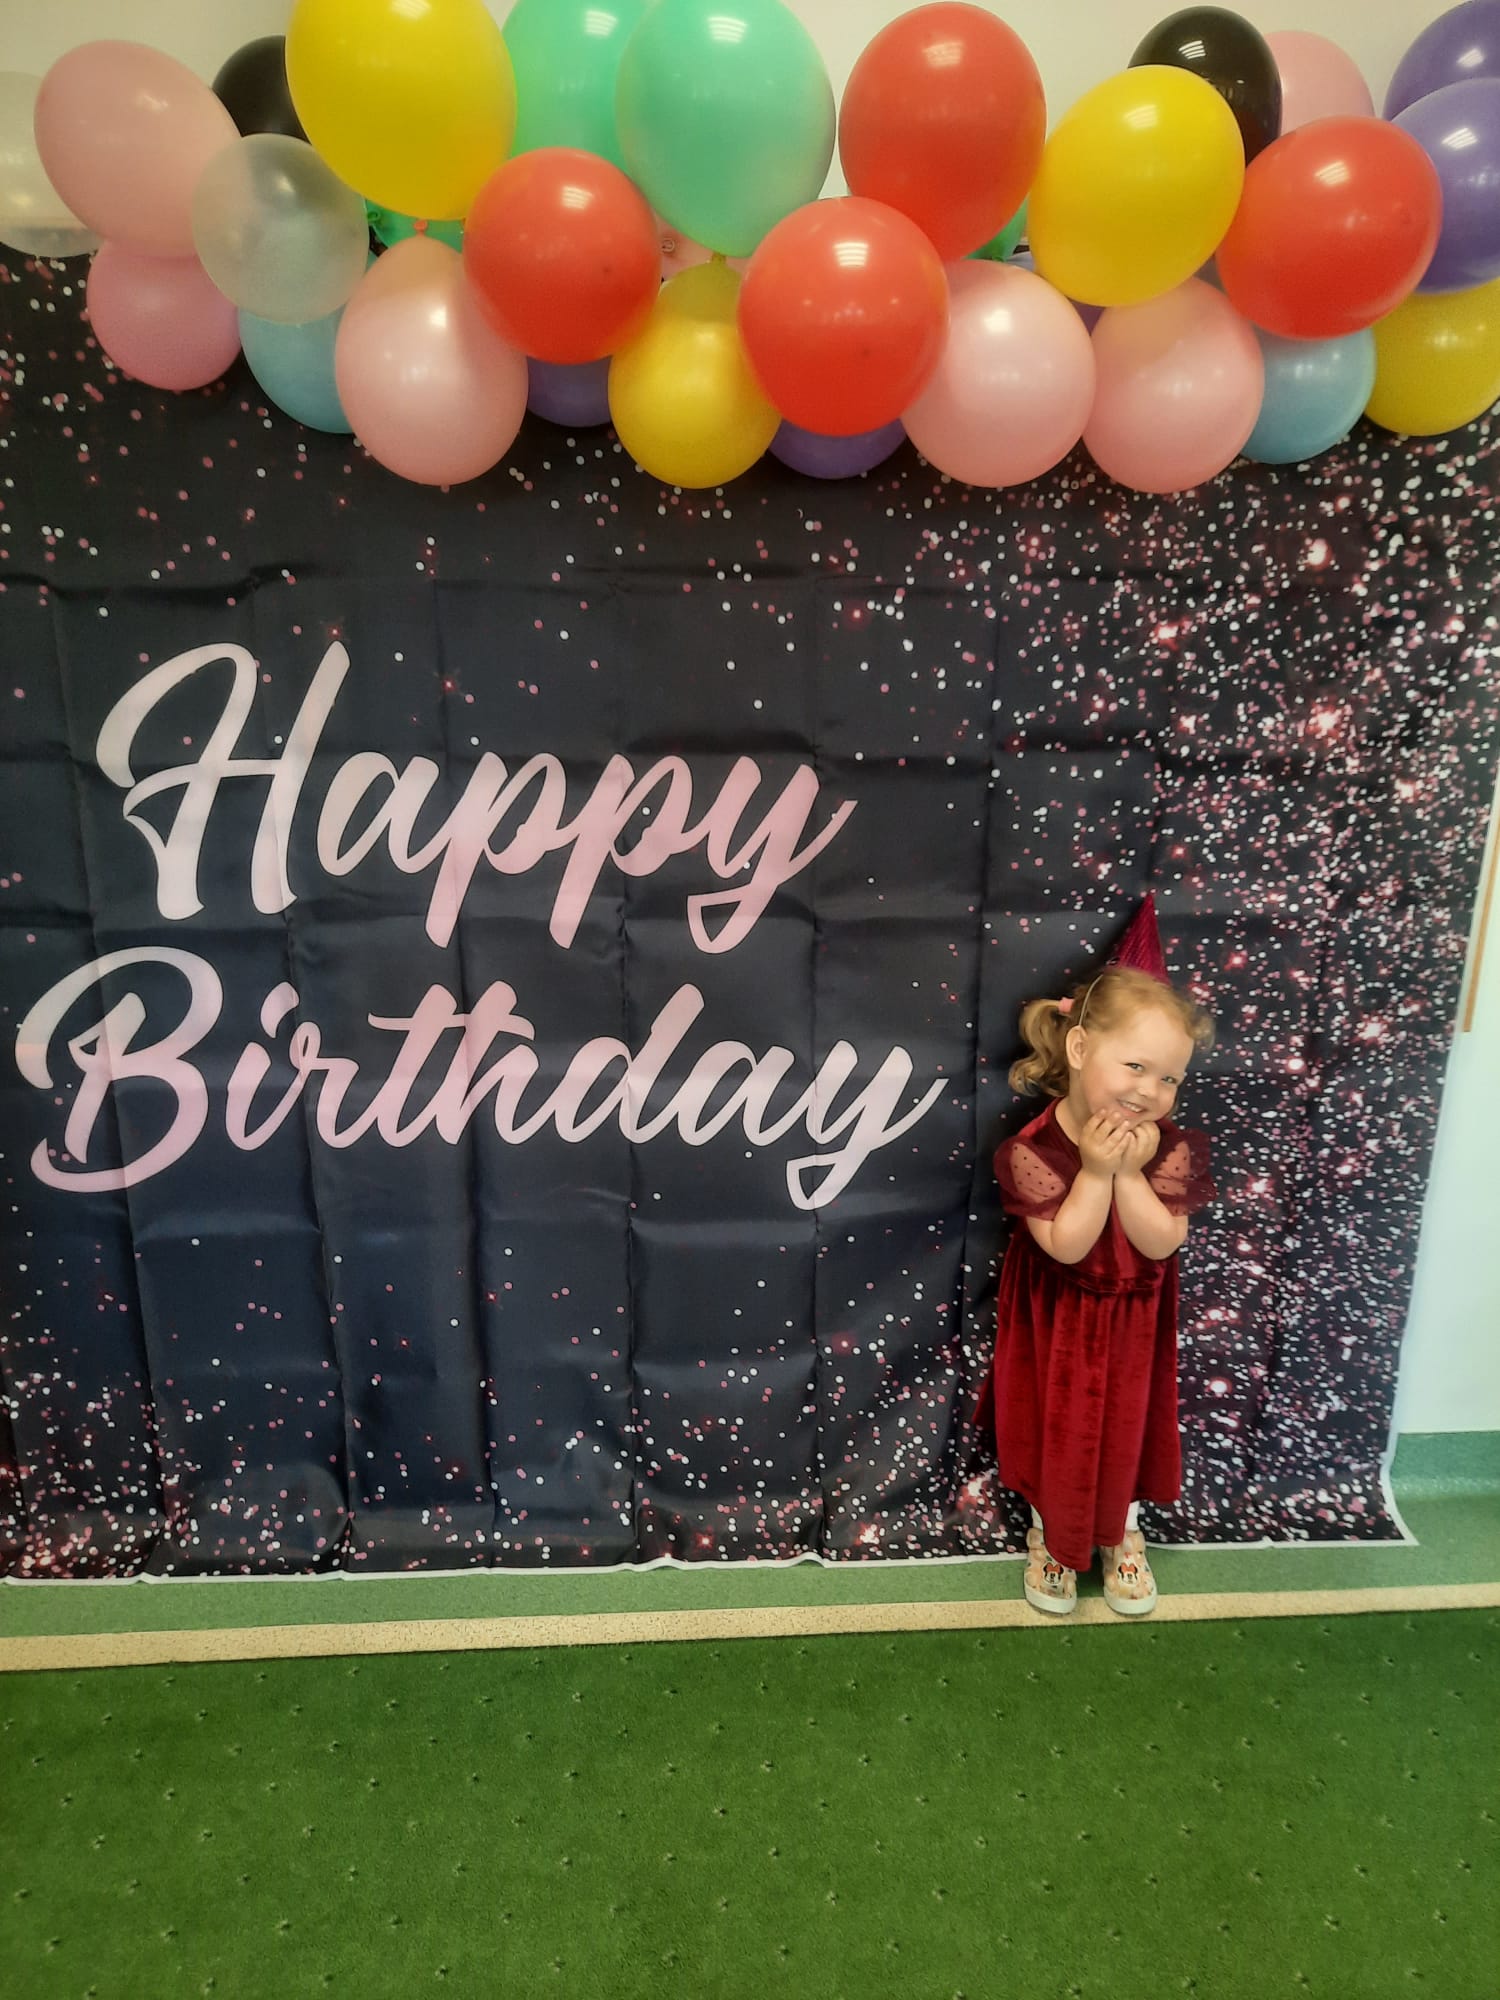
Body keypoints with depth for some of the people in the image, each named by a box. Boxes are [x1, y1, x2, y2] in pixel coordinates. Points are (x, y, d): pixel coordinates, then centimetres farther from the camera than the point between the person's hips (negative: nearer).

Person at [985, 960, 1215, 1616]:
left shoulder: (1170, 1148, -18)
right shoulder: (1032, 1149, -27)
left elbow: (1161, 1243, -22)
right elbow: (1065, 1245, -27)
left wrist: (1131, 1172, -33)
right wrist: (1095, 1170, -36)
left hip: (1131, 1320, 2)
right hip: (1057, 1322, -2)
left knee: (1128, 1425, 18)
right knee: (1056, 1428, 14)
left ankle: (1122, 1535, 45)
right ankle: (1050, 1536, 41)